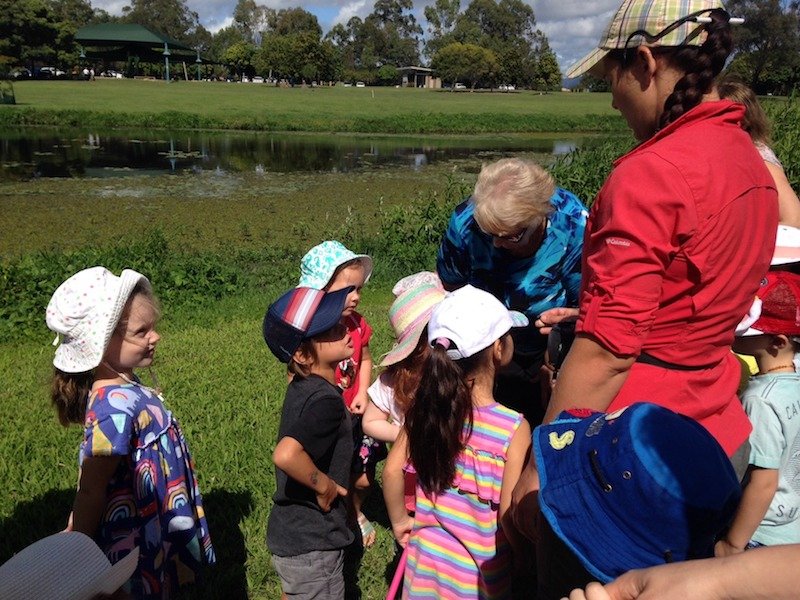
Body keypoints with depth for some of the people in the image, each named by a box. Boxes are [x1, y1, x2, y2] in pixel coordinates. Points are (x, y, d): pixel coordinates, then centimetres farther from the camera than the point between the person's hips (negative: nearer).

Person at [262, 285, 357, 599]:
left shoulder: (302, 387, 0)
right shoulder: (326, 400, -27)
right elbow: (286, 454, -41)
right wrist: (324, 485, -26)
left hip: (291, 534, 8)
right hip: (311, 548, -8)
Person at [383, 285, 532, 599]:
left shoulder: (426, 406, -13)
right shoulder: (514, 428, -24)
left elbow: (393, 470, -9)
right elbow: (509, 515, -23)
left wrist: (399, 521, 7)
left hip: (427, 559, 4)